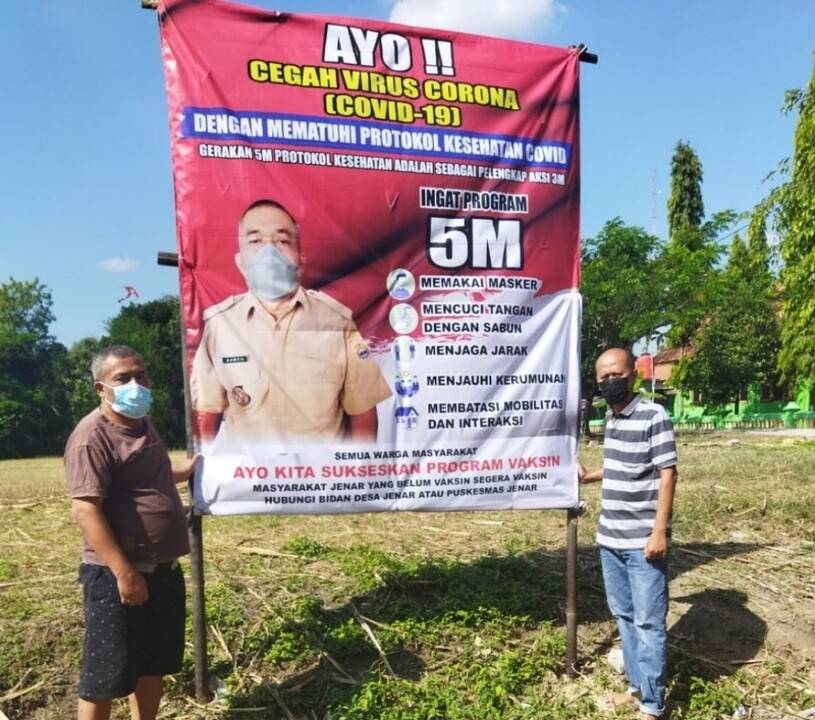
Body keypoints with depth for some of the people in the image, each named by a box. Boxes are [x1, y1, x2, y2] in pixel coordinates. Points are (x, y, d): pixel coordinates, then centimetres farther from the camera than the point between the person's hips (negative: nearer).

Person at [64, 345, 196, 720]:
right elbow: (85, 509, -25)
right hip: (118, 575, -8)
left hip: (164, 569, 9)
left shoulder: (143, 425, 11)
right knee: (105, 676, 6)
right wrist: (124, 572, -27)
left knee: (154, 665, 20)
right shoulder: (92, 436, -18)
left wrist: (185, 471, 28)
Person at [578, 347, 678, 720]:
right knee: (624, 616, 17)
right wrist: (587, 477, 33)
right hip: (610, 538, 7)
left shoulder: (654, 416, -12)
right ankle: (637, 687, 33)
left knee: (648, 622, 4)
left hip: (642, 541, -7)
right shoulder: (610, 418, 9)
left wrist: (659, 532, -18)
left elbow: (667, 474, -15)